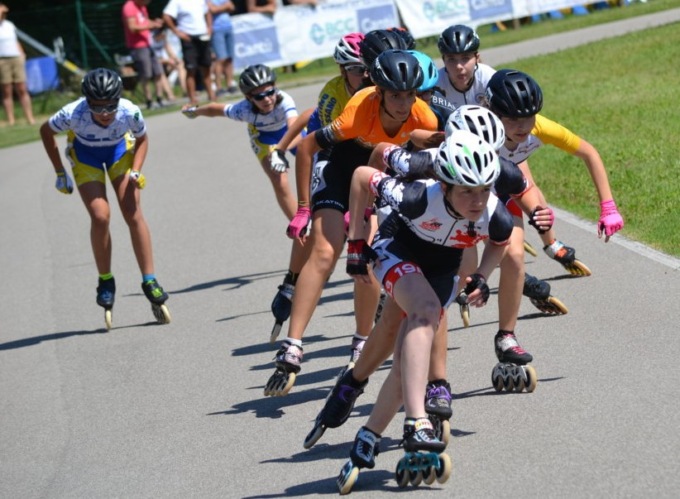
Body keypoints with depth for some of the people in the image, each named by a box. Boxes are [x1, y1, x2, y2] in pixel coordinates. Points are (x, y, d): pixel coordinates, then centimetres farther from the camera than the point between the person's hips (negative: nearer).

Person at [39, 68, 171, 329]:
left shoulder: (130, 112, -32)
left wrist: (136, 171, -23)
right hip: (86, 155, -1)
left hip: (120, 150, 1)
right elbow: (46, 131, -14)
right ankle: (105, 281, 2)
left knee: (133, 213, -12)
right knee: (100, 216, -16)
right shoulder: (74, 114, -36)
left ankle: (149, 280, -3)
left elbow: (142, 139, -8)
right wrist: (60, 172, -11)